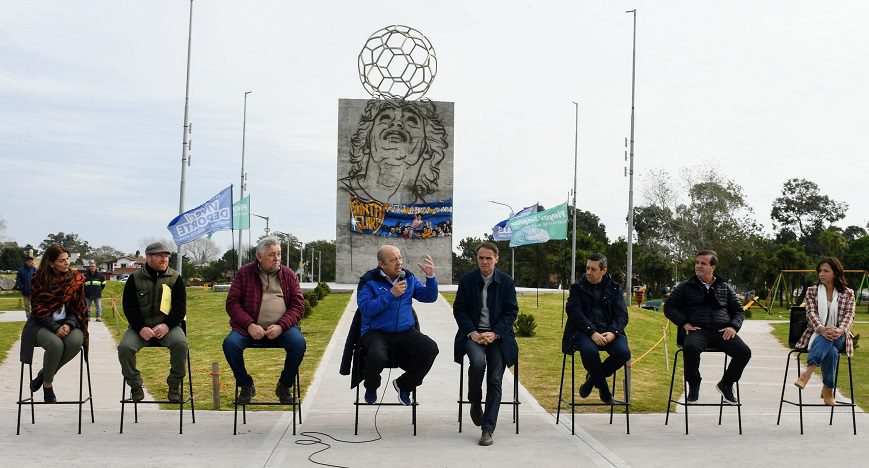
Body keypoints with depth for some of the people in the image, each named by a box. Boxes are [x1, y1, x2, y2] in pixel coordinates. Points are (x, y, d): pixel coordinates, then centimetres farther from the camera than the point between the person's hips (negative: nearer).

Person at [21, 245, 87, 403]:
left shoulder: (76, 279, 1)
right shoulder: (39, 279, -4)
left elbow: (78, 307, 3)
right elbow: (38, 308, -8)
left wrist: (68, 325, -16)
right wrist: (55, 328, -21)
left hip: (67, 323, 3)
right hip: (42, 324, -2)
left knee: (76, 341, -31)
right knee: (55, 344, -34)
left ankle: (44, 374, -9)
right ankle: (47, 384, -10)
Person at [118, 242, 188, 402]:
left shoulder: (175, 278, 3)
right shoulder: (135, 278, 3)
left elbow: (180, 307, 0)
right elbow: (129, 306, 0)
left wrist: (167, 325, -17)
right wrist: (140, 328, -15)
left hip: (166, 325, -1)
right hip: (140, 326, 1)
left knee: (180, 343, -31)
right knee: (125, 347, -27)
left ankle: (174, 384, -11)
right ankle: (135, 385, -4)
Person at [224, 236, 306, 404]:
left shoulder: (288, 275, 9)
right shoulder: (245, 273, 7)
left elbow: (298, 305, 4)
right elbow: (232, 302, 2)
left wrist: (281, 327, -13)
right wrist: (249, 325, -14)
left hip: (281, 327, 0)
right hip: (249, 328, 0)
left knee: (298, 343, -29)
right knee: (230, 343, -27)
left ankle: (284, 386, -4)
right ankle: (246, 385, -2)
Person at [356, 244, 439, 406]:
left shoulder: (408, 277, 10)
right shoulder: (369, 281, -5)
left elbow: (429, 297, 10)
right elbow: (365, 309, -16)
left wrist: (430, 276, -6)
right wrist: (391, 294, -19)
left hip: (405, 332, 4)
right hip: (376, 332, -4)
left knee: (430, 348, -21)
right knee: (377, 356, -36)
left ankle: (404, 384, 4)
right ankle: (371, 388, 1)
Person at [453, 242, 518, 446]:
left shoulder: (506, 282, 5)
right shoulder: (466, 280, 5)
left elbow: (511, 312, 3)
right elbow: (459, 310, 5)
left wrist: (494, 334, -11)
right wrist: (472, 333, -10)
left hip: (498, 335, 0)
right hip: (473, 334, 0)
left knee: (495, 380, -12)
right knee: (478, 361, -30)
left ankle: (488, 429, -7)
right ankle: (475, 404, -3)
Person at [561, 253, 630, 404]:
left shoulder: (614, 288, 15)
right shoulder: (577, 288, 8)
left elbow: (622, 315, 5)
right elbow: (575, 314, -5)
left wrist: (613, 332, -16)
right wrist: (592, 333, -21)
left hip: (609, 331, 3)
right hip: (584, 331, -2)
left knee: (623, 352, -27)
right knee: (589, 350, -36)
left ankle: (592, 378, 1)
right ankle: (602, 386, -7)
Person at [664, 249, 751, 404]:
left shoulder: (725, 287, 20)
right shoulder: (685, 287, 14)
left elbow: (739, 310, 21)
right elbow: (669, 307, 10)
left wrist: (733, 326, 0)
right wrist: (685, 323, -5)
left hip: (722, 331, 2)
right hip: (698, 330, -2)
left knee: (744, 352, -24)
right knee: (690, 347, -37)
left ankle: (726, 384, 2)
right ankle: (694, 385, -11)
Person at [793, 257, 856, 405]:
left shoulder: (848, 293, 9)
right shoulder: (812, 291, 8)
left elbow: (849, 315, -3)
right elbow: (811, 313, -5)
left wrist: (840, 330, -27)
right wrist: (821, 329, -27)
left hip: (839, 337, 0)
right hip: (817, 335, 0)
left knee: (827, 340, -39)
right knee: (831, 352, -36)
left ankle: (807, 373, -49)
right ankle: (828, 390, -32)